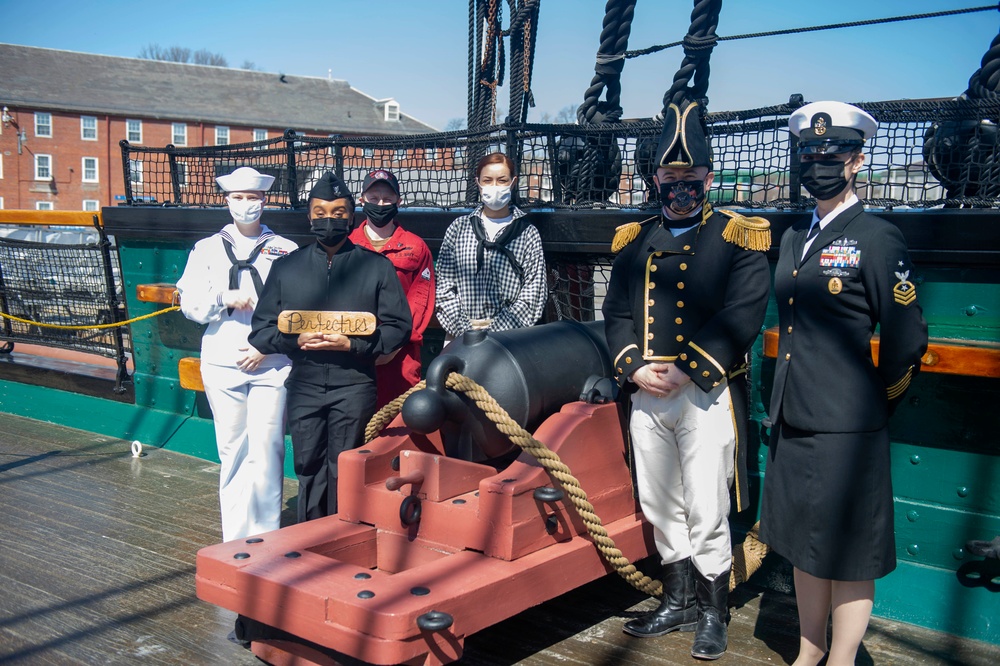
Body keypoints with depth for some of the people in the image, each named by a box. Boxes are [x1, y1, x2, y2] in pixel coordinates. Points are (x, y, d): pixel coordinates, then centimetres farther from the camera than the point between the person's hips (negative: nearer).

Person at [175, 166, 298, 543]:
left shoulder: (285, 251, 5)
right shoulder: (207, 249, 12)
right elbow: (189, 303, 5)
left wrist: (267, 345, -9)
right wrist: (226, 299, -12)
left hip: (271, 364, -2)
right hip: (222, 364, 2)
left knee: (266, 449, -7)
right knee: (231, 451, 7)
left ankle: (264, 537, 3)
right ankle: (235, 538, 16)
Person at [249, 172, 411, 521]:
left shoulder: (377, 267, 6)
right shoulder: (287, 267, 12)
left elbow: (398, 327, 0)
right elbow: (261, 329, 10)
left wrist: (353, 344, -14)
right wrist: (296, 340, -10)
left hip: (354, 384, -2)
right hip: (304, 385, 2)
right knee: (309, 471, 8)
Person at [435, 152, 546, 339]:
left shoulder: (528, 234, 6)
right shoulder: (458, 228, 10)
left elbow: (533, 296, 0)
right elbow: (444, 288, 6)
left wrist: (496, 329, -9)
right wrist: (463, 328, -7)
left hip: (509, 338, -1)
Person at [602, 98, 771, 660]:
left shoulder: (739, 239, -1)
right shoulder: (635, 241, 13)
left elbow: (742, 317, -11)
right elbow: (617, 313, 9)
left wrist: (687, 369, -17)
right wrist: (633, 367, -8)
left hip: (708, 393, -5)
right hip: (647, 394, 5)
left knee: (706, 512, 0)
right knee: (661, 507, 14)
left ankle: (714, 613, 17)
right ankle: (679, 602, 30)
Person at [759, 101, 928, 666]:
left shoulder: (878, 239, -10)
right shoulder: (795, 237, 12)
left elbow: (908, 341, -9)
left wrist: (872, 402, 0)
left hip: (845, 430, -7)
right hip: (793, 422, 7)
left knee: (848, 557, 6)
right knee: (804, 546, 18)